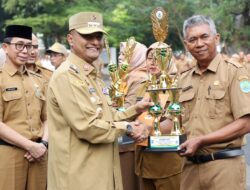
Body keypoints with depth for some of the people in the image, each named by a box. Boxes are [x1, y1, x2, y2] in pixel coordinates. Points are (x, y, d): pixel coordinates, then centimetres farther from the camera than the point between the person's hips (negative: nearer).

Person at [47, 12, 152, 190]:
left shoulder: (93, 76, 15)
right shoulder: (66, 76, -16)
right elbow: (87, 127, -23)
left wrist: (134, 110, 3)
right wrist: (127, 128, -12)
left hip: (101, 171, 9)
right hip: (80, 175, -9)